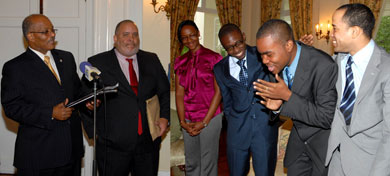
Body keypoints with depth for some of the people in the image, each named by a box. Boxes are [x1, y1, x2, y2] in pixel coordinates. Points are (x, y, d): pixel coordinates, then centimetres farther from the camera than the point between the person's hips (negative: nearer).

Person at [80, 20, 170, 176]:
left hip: (148, 144, 3)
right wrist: (94, 130, -6)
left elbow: (165, 92, 14)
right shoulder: (98, 63, 0)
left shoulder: (152, 60, 10)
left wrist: (164, 117, 0)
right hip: (113, 145, -3)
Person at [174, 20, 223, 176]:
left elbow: (218, 91, -7)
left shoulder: (213, 58, -4)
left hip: (210, 118, -4)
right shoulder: (180, 62, 10)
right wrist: (183, 121, -5)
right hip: (188, 120, 4)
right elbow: (179, 93, 6)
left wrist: (204, 122, -11)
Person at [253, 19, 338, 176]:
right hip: (299, 133, 6)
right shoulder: (278, 60, -10)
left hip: (324, 137, -6)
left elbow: (327, 118, -27)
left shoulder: (324, 66, -31)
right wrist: (277, 106, -19)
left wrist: (288, 96, -31)